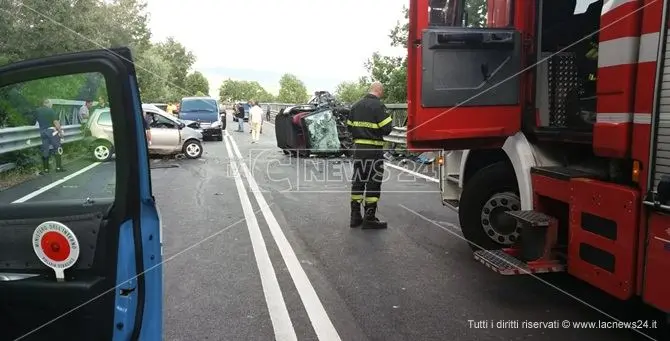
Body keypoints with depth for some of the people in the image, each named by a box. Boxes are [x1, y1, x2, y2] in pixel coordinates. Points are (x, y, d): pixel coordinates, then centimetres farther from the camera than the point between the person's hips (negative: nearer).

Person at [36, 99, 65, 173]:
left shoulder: (37, 111, 9)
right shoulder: (50, 110, -7)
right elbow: (55, 122, -13)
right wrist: (60, 131, -11)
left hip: (42, 131, 5)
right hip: (51, 130, -5)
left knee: (45, 151, 9)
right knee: (57, 149, 2)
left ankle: (45, 169, 11)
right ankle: (58, 167, -2)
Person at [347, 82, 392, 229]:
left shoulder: (356, 106, 10)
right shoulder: (378, 106, -12)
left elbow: (350, 127, 13)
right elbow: (387, 129, -15)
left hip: (358, 147, 7)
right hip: (374, 149, -6)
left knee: (358, 180, 13)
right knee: (373, 182, 1)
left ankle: (355, 216, 18)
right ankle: (369, 218, 3)